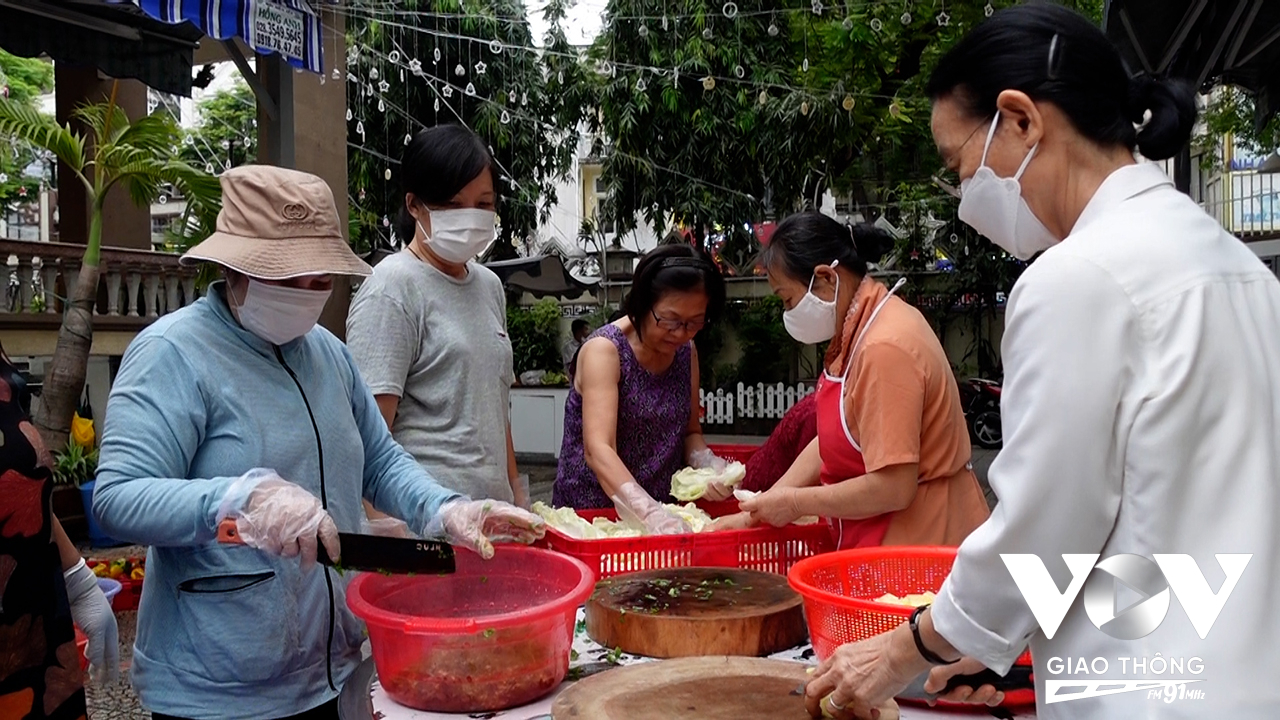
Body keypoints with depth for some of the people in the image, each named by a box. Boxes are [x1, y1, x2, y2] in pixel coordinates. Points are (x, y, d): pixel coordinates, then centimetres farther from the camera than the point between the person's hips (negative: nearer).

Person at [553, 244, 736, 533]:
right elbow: (598, 450, -23)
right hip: (591, 509, -3)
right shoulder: (604, 349, -13)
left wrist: (708, 463, -8)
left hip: (660, 510, 4)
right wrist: (650, 513, -35)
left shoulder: (686, 352, 5)